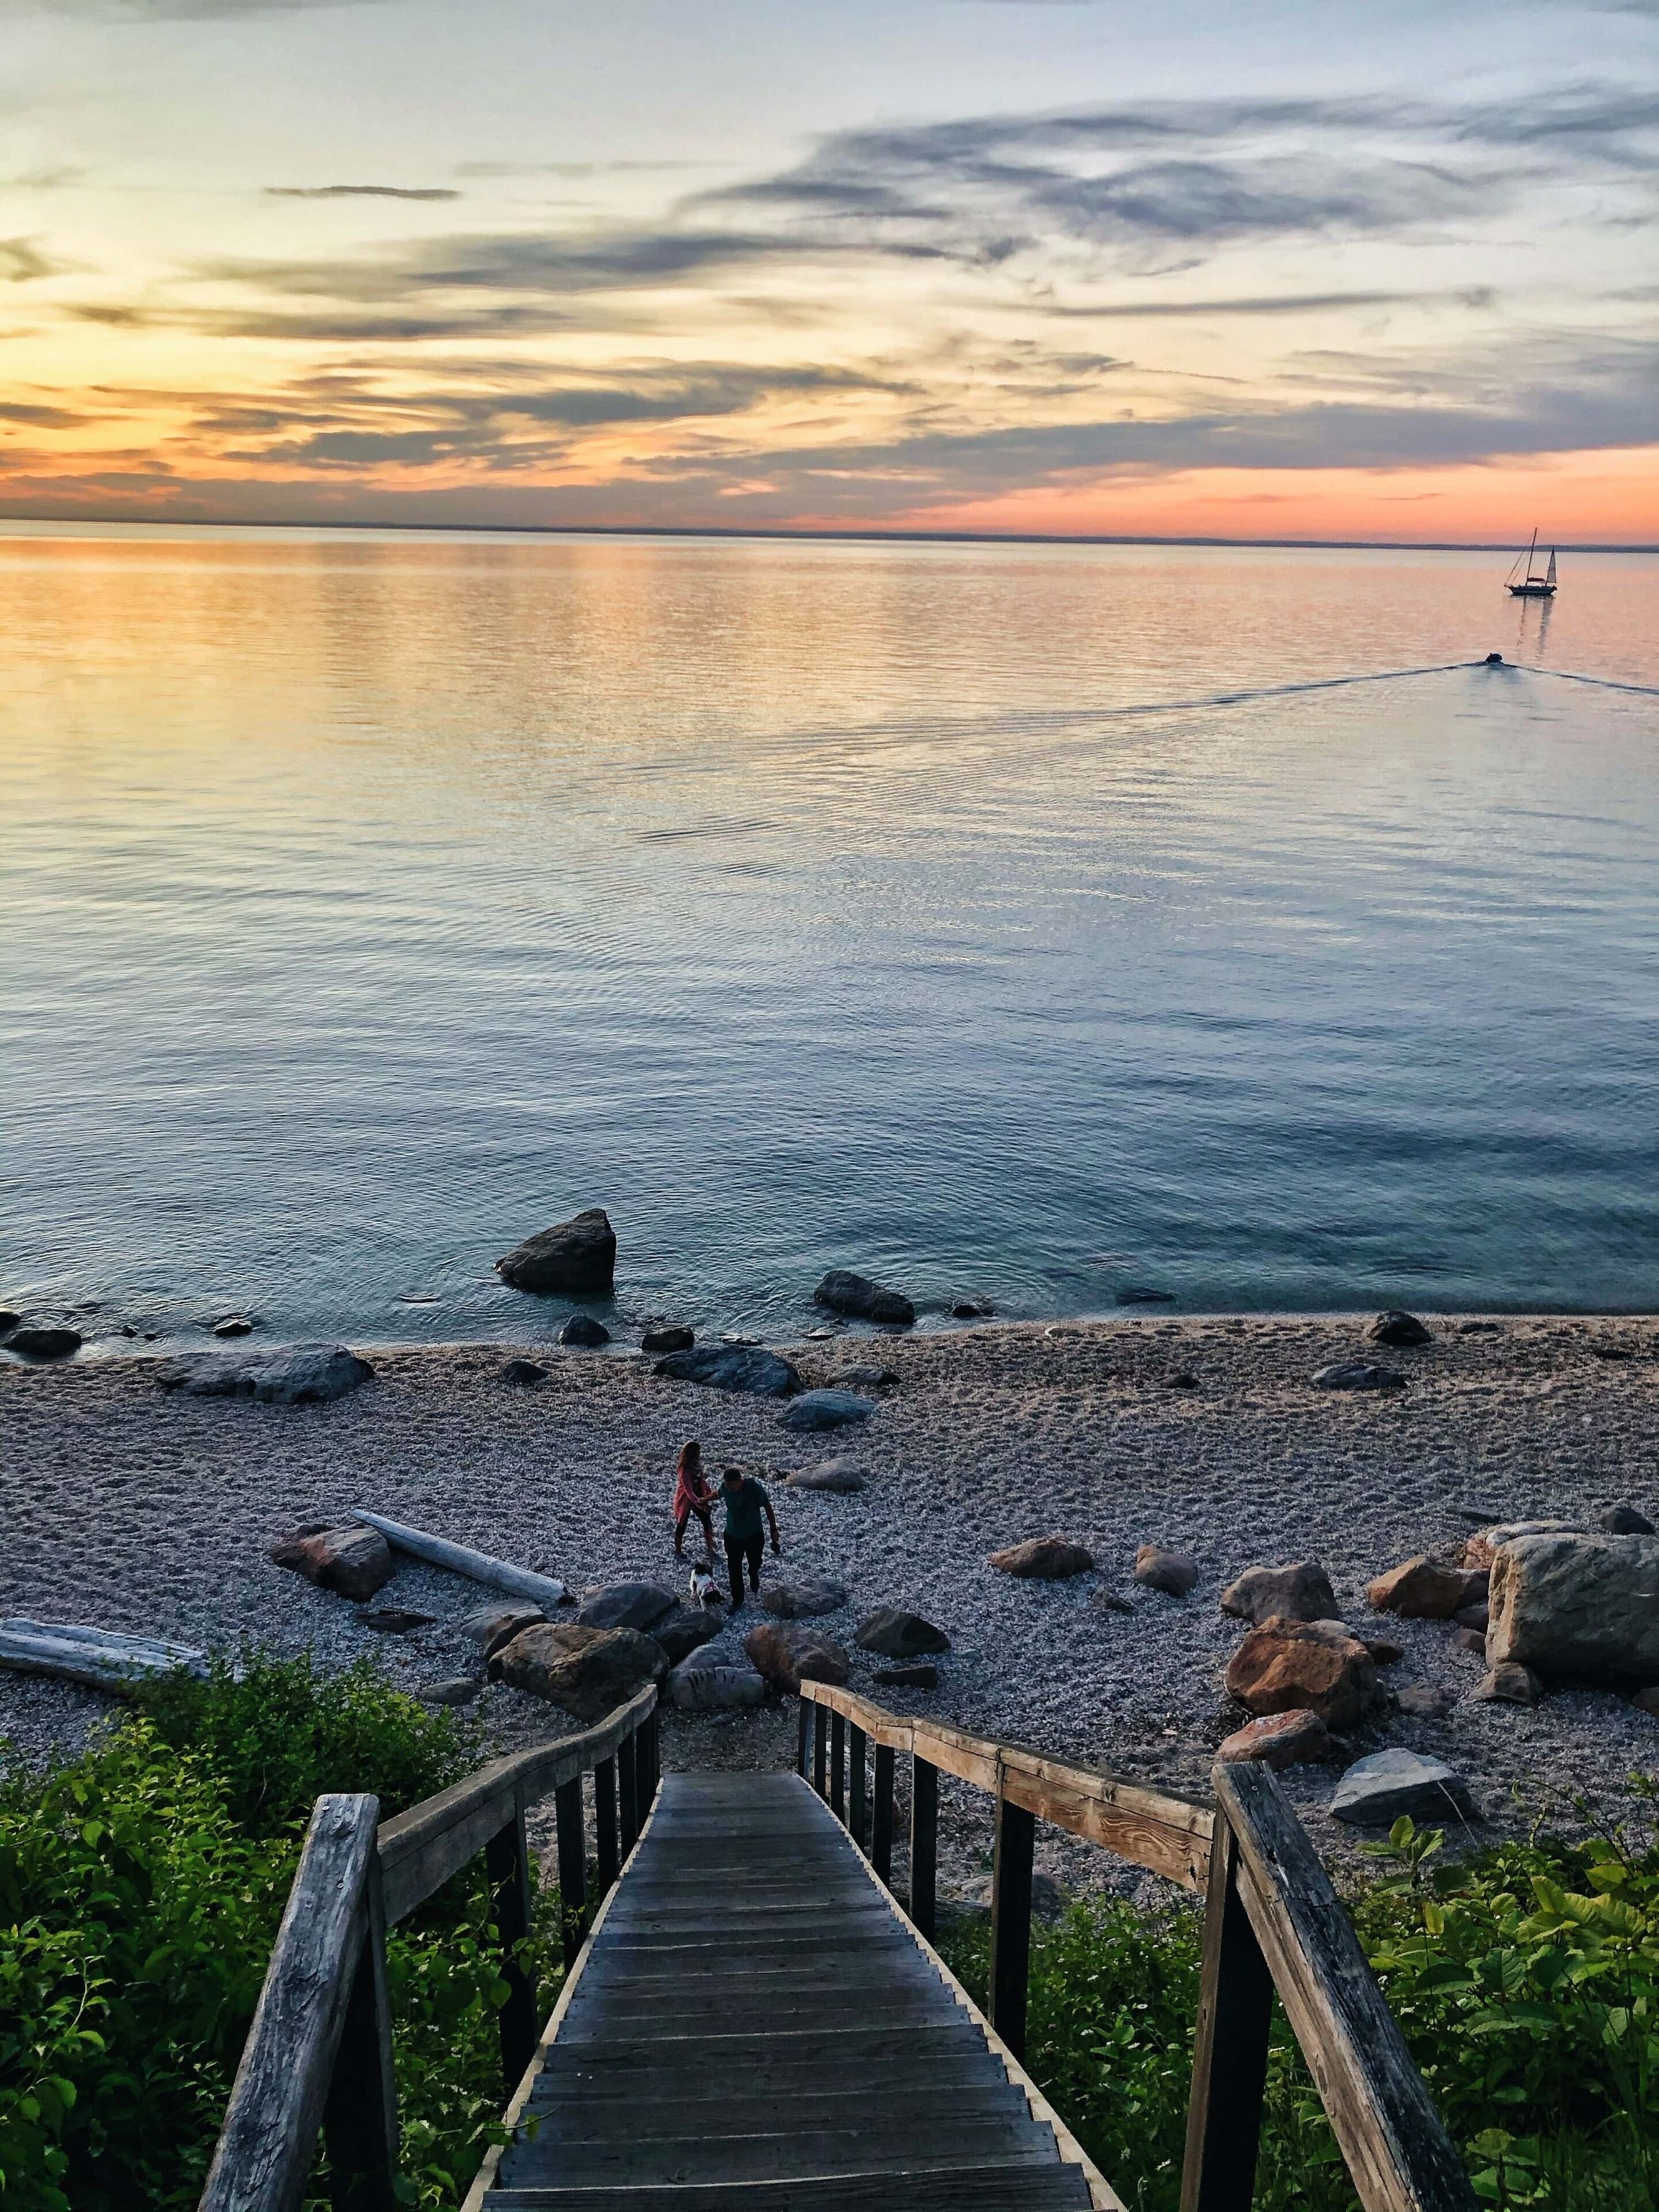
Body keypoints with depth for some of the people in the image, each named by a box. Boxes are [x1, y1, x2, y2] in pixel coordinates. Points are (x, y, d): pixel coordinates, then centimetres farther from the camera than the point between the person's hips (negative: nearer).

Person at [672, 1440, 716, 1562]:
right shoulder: (684, 1470, -31)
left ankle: (710, 1550, 27)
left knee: (708, 1524, 12)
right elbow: (689, 1491, -37)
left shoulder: (696, 1465, -6)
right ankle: (678, 1553, 32)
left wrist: (709, 1495, 2)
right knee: (681, 1527, 13)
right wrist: (699, 1503, -46)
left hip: (698, 1498, 8)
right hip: (685, 1501, -7)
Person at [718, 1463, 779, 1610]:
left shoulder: (755, 1488, -30)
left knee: (754, 1565, 21)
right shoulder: (725, 1488, -21)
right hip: (732, 1535, 1)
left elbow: (768, 1508, -15)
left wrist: (773, 1530, -7)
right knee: (734, 1570, 6)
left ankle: (754, 1577, 58)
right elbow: (718, 1494, 5)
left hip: (754, 1535, -1)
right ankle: (737, 1600, 26)